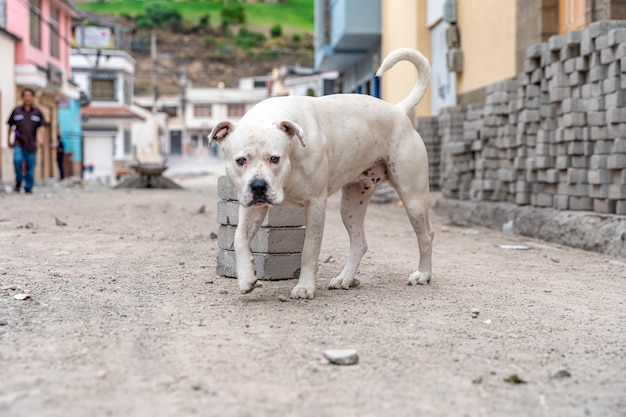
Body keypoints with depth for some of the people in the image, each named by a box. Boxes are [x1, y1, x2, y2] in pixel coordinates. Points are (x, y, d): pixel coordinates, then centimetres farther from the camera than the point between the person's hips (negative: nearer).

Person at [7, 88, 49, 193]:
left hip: (31, 144, 1)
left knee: (30, 166, 3)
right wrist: (9, 140, 16)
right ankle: (18, 181, 0)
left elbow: (42, 126, 2)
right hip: (18, 143, -1)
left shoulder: (37, 112, 5)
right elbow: (10, 126, 15)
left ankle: (28, 187, 15)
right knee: (17, 160, -21)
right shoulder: (16, 111, 7)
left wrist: (40, 137, -15)